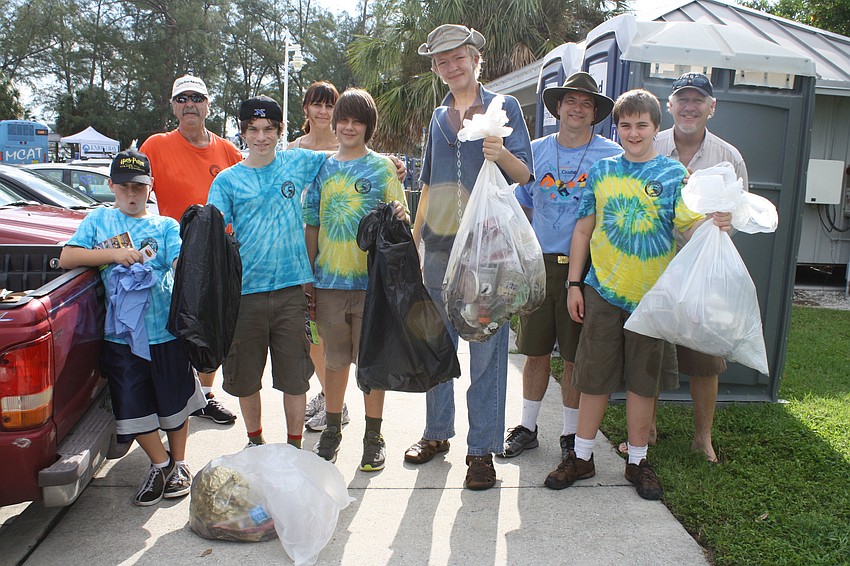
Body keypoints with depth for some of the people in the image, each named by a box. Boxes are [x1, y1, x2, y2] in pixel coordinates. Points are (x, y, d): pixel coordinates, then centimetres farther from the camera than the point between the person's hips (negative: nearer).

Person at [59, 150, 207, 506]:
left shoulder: (165, 225, 7)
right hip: (121, 334, 1)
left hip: (166, 331, -1)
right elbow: (67, 257, -1)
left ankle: (179, 463, 31)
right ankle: (160, 464, 29)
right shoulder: (98, 220, 10)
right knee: (133, 407, 8)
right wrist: (114, 254, -12)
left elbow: (182, 265, -8)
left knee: (174, 402, 11)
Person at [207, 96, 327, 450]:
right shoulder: (227, 180, 5)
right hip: (245, 289, 1)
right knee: (245, 376, 11)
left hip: (291, 287, 0)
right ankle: (255, 441, 33)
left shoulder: (298, 162, 7)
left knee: (295, 376, 5)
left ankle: (294, 447, 23)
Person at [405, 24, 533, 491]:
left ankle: (482, 448, 8)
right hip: (440, 244, 5)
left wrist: (501, 154, -21)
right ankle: (437, 432, 26)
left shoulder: (504, 106, 4)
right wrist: (413, 241, 16)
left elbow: (525, 175, -1)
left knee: (486, 348, -2)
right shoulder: (438, 118, 18)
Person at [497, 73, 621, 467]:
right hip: (539, 264, 2)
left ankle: (571, 435, 22)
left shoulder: (612, 156, 1)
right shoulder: (536, 150, 9)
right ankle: (527, 427, 25)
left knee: (575, 356, 5)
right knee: (535, 350, 9)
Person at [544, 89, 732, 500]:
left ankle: (637, 461, 24)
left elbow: (688, 226, -7)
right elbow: (583, 230, 8)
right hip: (603, 290, 1)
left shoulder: (674, 173, 2)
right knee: (594, 377, 7)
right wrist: (574, 284, 4)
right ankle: (581, 456, 22)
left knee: (643, 381, 8)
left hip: (651, 294, -1)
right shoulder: (602, 171, 6)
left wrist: (713, 225, -29)